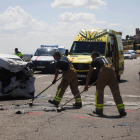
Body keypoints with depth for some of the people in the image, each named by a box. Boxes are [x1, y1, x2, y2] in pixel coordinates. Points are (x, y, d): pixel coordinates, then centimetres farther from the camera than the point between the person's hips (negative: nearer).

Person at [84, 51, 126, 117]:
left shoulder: (95, 60, 22)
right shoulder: (106, 58, 36)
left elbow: (89, 74, 23)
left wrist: (86, 85, 30)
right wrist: (99, 79, 52)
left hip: (103, 72, -4)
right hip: (112, 71, 4)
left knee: (99, 91, 12)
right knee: (116, 91, 2)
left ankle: (99, 110, 15)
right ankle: (121, 111, -4)